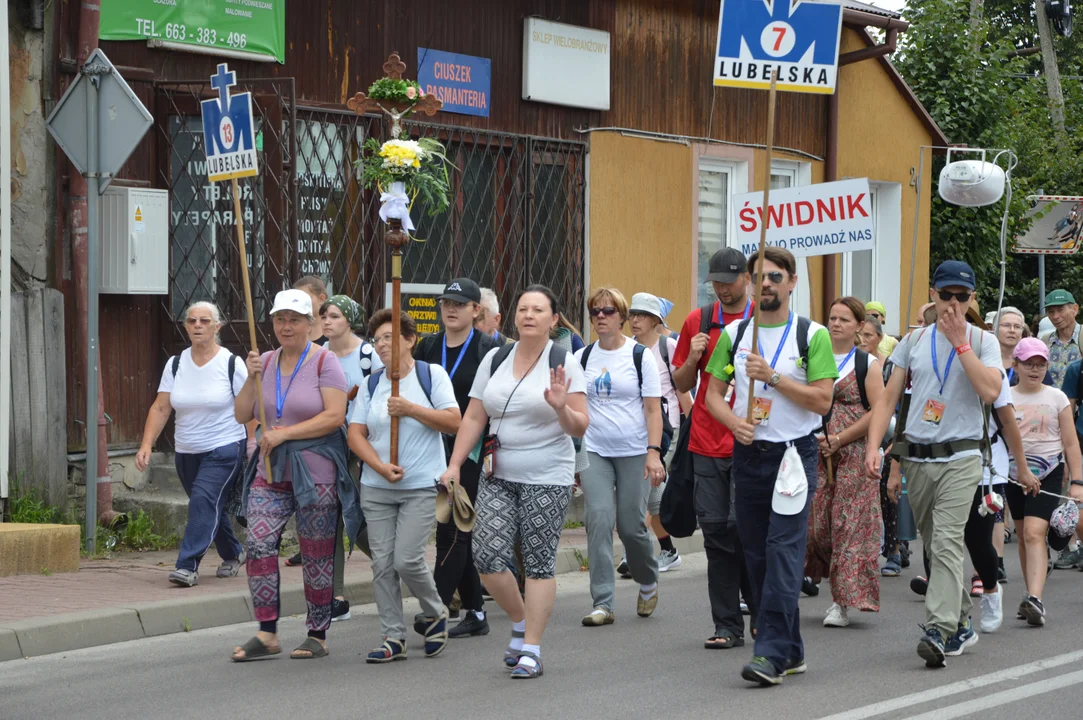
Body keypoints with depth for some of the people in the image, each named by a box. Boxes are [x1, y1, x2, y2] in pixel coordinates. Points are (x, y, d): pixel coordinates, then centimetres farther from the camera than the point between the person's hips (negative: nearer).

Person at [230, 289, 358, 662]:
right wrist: (252, 378, -6)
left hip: (316, 472, -5)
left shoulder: (324, 362, -5)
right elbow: (241, 415, 9)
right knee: (258, 543, -8)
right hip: (270, 471, 5)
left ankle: (318, 635, 14)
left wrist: (284, 433, -15)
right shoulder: (265, 362, 10)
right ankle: (266, 634, 0)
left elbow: (334, 416, -15)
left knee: (317, 554, 2)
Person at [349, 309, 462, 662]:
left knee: (407, 559, -11)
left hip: (421, 486, -4)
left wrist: (411, 409, -16)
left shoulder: (431, 374, 0)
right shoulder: (371, 384, 10)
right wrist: (380, 467, -11)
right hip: (377, 488, 4)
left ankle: (435, 613, 15)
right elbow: (356, 434, 4)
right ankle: (393, 637, 8)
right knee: (382, 564, 1)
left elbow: (453, 421, -8)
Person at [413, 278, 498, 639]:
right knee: (456, 531, 8)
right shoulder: (427, 348, 11)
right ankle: (475, 613, 16)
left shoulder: (487, 349, -5)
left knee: (453, 529, -10)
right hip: (436, 447, 6)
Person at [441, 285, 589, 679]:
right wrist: (455, 464, 4)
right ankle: (521, 621, 20)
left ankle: (531, 650, 4)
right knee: (487, 557, -6)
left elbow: (580, 428, -5)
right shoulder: (495, 359, 9)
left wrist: (561, 407, -25)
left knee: (539, 562, -3)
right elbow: (474, 417, 11)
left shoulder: (564, 363, -2)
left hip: (547, 479, -3)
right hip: (497, 476, 4)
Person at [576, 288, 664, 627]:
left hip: (634, 452, -2)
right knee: (599, 519, -11)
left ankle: (648, 583, 29)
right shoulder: (582, 357, 8)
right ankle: (602, 604, -9)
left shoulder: (640, 355, -1)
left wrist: (654, 452, -13)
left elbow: (653, 408, -4)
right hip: (594, 450, 2)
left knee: (631, 525, -1)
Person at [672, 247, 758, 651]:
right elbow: (681, 385, 15)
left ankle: (761, 611, 13)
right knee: (715, 529, 3)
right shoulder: (698, 321, 11)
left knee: (742, 524, -9)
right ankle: (727, 626, 9)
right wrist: (693, 357, -4)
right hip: (706, 444, 3)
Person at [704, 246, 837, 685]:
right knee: (757, 554, 8)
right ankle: (790, 650, 19)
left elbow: (822, 400, -8)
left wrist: (773, 377, -17)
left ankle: (772, 652, -18)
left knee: (784, 550, -14)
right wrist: (734, 421, -9)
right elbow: (713, 393, 10)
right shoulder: (734, 333, 9)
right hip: (748, 453, 5)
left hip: (794, 453, -5)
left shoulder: (812, 335, -2)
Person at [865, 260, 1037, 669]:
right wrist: (873, 446, -4)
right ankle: (961, 624, 26)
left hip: (960, 459, -4)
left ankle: (939, 631, -24)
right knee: (934, 546, 11)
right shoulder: (913, 341, 9)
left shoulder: (983, 341, 2)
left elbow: (990, 392, -15)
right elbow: (888, 398, 8)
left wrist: (960, 343, -14)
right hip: (916, 459, 4)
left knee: (947, 543, -18)